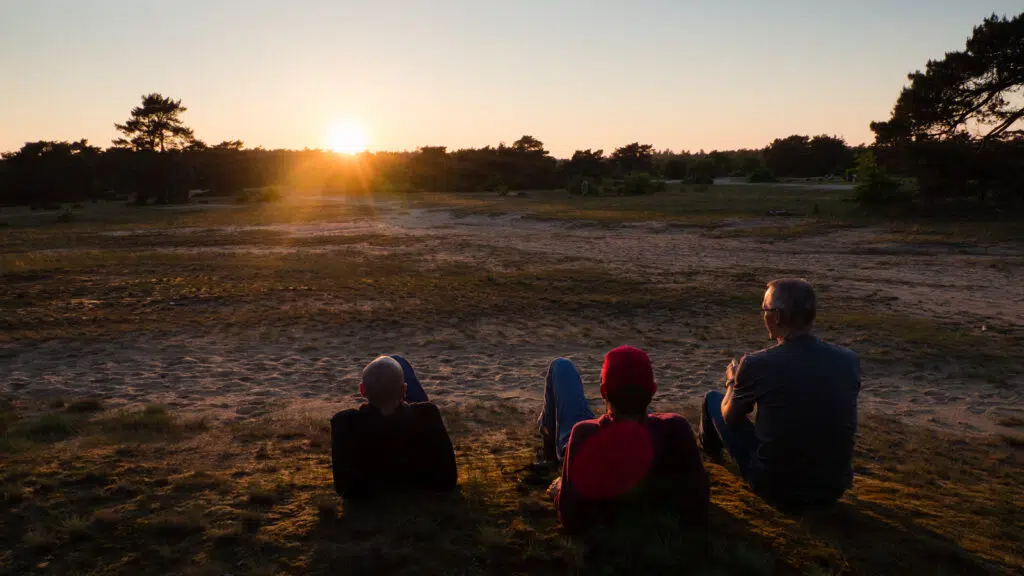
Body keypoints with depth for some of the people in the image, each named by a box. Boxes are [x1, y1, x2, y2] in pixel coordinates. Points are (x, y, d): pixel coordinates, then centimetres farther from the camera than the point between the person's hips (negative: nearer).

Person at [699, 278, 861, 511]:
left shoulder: (756, 364, -21)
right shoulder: (849, 360, -9)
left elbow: (730, 419, -2)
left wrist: (733, 382, 19)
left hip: (776, 490, -4)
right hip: (835, 489, 4)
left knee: (713, 399, 15)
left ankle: (710, 449, 50)